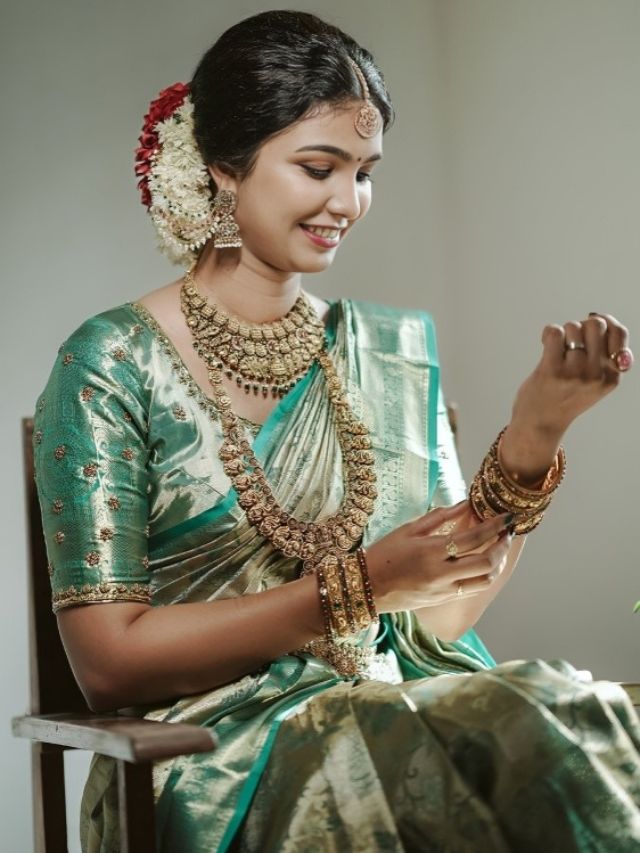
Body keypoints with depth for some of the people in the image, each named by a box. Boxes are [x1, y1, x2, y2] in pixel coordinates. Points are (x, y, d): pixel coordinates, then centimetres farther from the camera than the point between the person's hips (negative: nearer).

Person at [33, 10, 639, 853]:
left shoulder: (395, 350, 10)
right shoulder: (113, 364, -4)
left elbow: (442, 618, 5)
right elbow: (109, 661, -9)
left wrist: (533, 435, -8)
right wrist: (357, 587, -14)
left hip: (400, 714, 4)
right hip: (210, 753, -3)